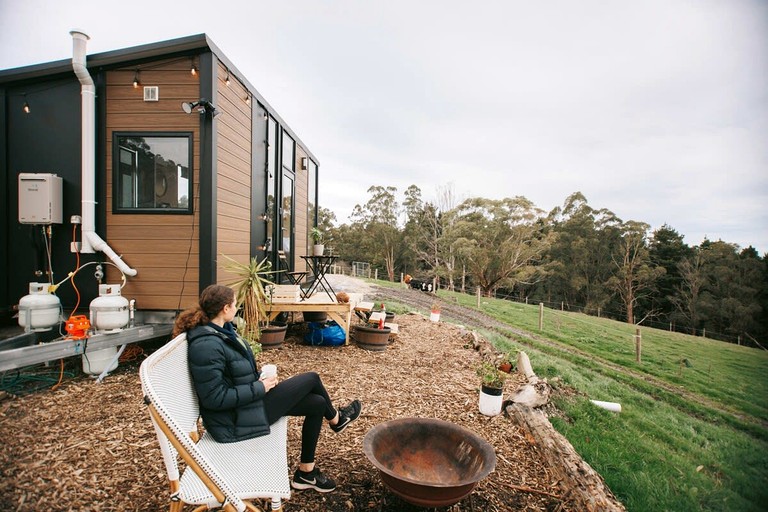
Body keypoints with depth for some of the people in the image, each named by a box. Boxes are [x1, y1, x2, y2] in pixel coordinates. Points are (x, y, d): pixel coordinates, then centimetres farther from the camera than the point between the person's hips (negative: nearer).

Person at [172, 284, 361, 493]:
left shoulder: (220, 331, 2)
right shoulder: (206, 345, -28)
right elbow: (215, 397, -28)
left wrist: (258, 376, 1)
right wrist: (260, 387, -20)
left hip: (247, 401, 9)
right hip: (235, 421, -9)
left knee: (317, 404, 6)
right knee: (311, 378, -6)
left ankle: (306, 472, 24)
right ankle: (336, 419, 26)